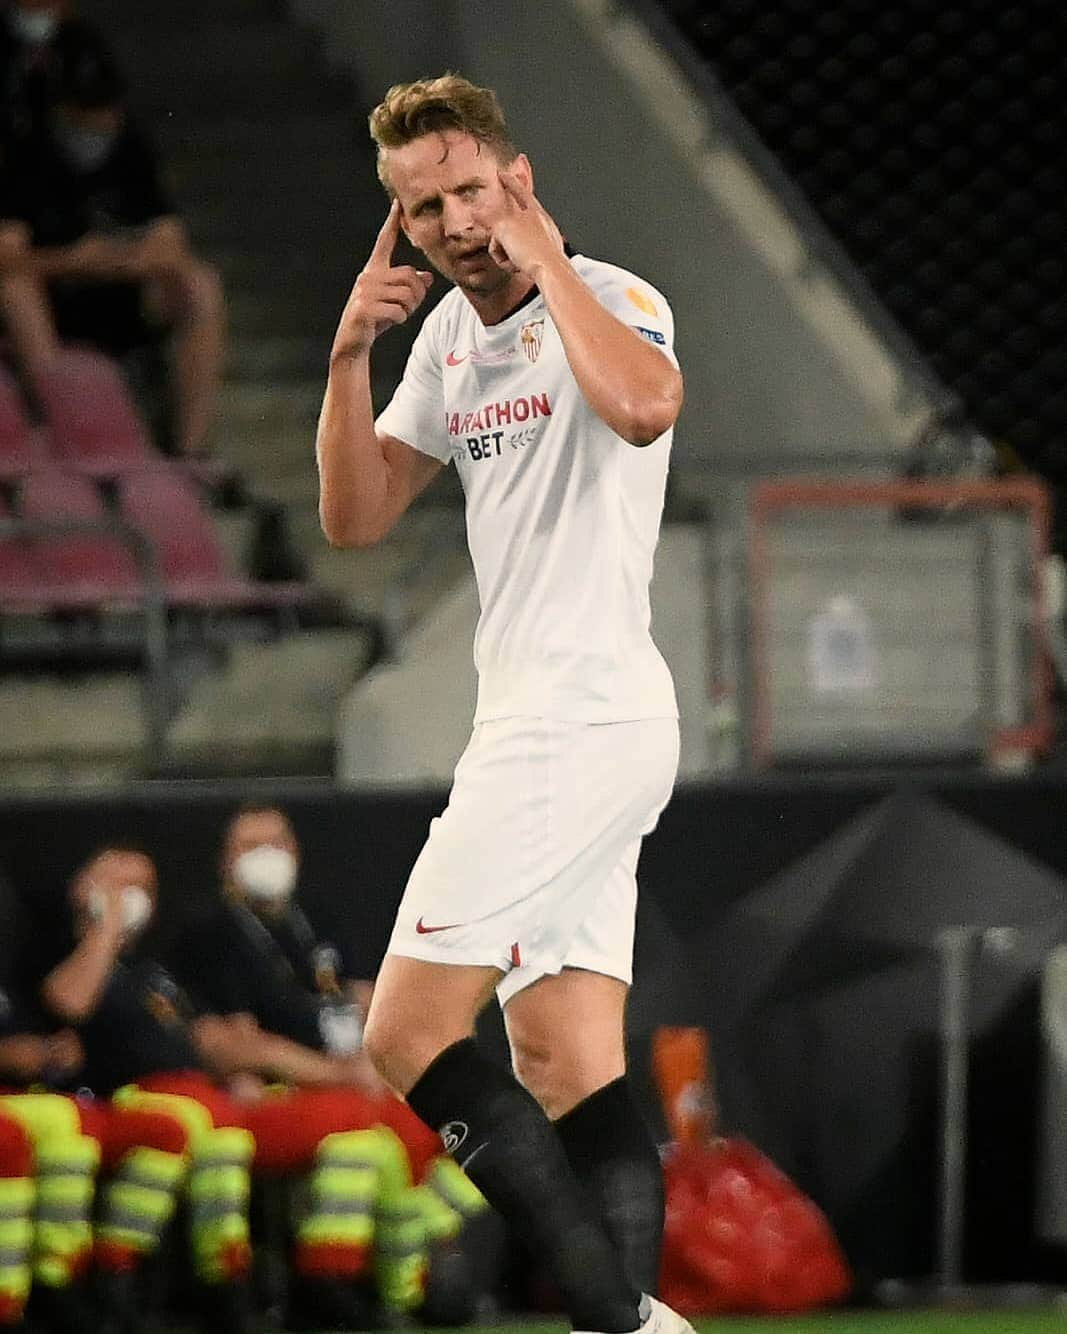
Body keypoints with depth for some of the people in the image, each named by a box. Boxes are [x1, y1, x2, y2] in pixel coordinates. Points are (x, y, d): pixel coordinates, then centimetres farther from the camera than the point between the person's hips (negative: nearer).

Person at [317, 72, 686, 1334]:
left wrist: (546, 263, -20)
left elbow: (642, 405, -33)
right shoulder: (450, 337, 16)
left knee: (407, 1036, -12)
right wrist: (350, 353, 3)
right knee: (572, 1075, 1)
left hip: (584, 712, -9)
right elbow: (354, 518, 16)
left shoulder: (608, 297, -9)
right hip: (543, 721, 9)